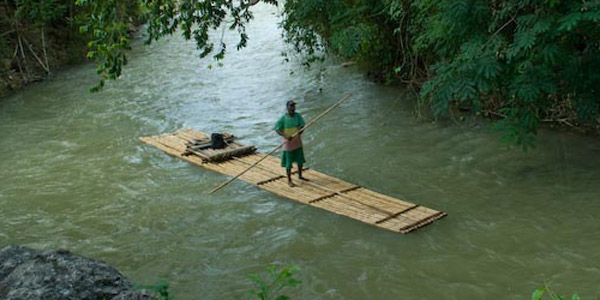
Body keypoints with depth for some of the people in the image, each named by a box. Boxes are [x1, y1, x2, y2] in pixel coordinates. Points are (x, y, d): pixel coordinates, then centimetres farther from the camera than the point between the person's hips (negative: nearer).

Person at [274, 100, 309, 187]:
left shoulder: (298, 116, -4)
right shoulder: (283, 118, -15)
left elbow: (302, 126, -6)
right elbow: (277, 130, -15)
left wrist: (300, 131, -29)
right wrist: (286, 136, -29)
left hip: (298, 142, 5)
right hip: (288, 143, -5)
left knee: (300, 160, 16)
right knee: (288, 162, 4)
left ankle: (300, 176, 37)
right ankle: (289, 180, 17)